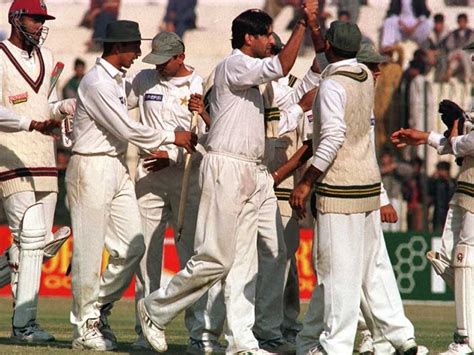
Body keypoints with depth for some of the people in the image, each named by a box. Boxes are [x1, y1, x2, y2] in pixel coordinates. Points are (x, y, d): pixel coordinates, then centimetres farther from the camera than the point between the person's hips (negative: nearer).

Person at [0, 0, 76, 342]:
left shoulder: (46, 57, 16)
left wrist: (66, 106, 2)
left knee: (40, 241, 5)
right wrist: (29, 122, -31)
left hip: (45, 160, 8)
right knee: (31, 237, -14)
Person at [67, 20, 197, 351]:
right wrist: (171, 137, -8)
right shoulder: (97, 82, -16)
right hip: (92, 170, -9)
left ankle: (100, 308, 18)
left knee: (132, 247, 4)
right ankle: (85, 327, 4)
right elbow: (127, 128, -17)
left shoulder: (118, 80, 15)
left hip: (118, 168, 9)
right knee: (89, 249, -3)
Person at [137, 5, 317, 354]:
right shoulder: (234, 64, -9)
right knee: (215, 259, -9)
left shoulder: (250, 72, 20)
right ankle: (156, 309, 6)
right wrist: (303, 22, -21)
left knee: (244, 261, 5)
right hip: (226, 168, -10)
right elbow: (281, 67, -23)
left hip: (251, 173, 10)